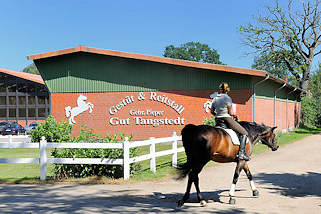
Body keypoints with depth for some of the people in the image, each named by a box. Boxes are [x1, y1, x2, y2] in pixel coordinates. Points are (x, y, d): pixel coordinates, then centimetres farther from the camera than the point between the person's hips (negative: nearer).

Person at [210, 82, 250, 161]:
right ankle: (241, 153, -10)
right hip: (227, 120, -7)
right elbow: (231, 112, -14)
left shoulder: (215, 98, 5)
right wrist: (234, 115, 6)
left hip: (218, 119, 7)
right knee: (244, 133, 2)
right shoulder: (227, 98, -14)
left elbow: (211, 111, 11)